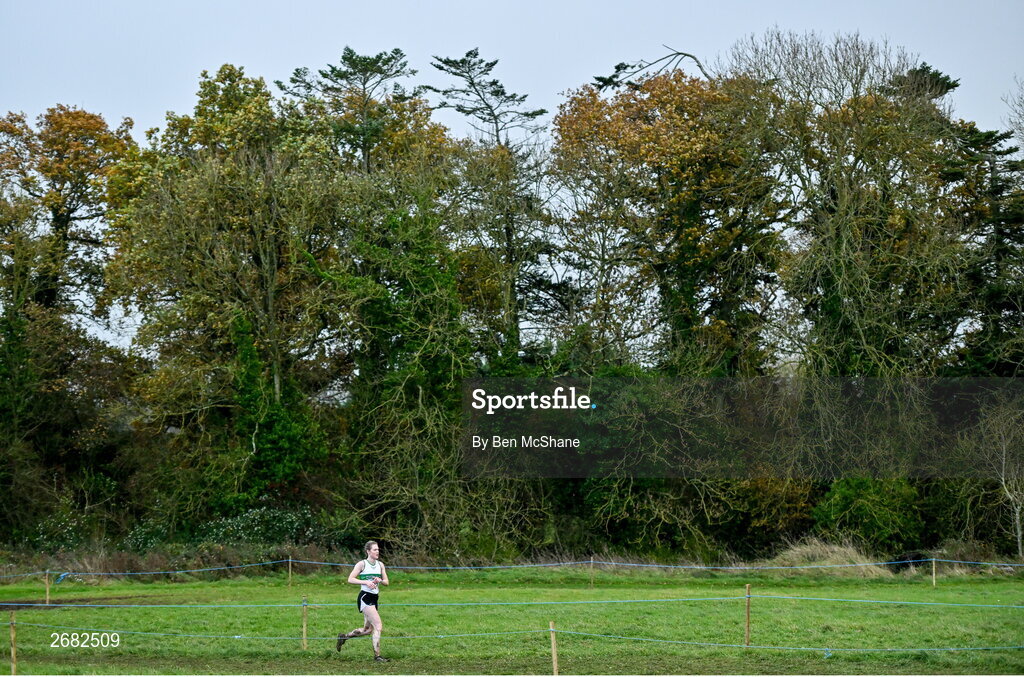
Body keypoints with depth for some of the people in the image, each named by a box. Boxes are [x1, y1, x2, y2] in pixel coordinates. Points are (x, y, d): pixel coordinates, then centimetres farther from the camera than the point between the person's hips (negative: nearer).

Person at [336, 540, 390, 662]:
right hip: (365, 597, -8)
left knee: (367, 630, 12)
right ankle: (377, 655, -12)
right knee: (378, 625, -16)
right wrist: (365, 582, -22)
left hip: (375, 598, 8)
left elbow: (386, 582, 14)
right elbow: (350, 579, -10)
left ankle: (343, 636, 34)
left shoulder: (380, 565, 11)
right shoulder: (362, 564, -6)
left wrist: (380, 580, -8)